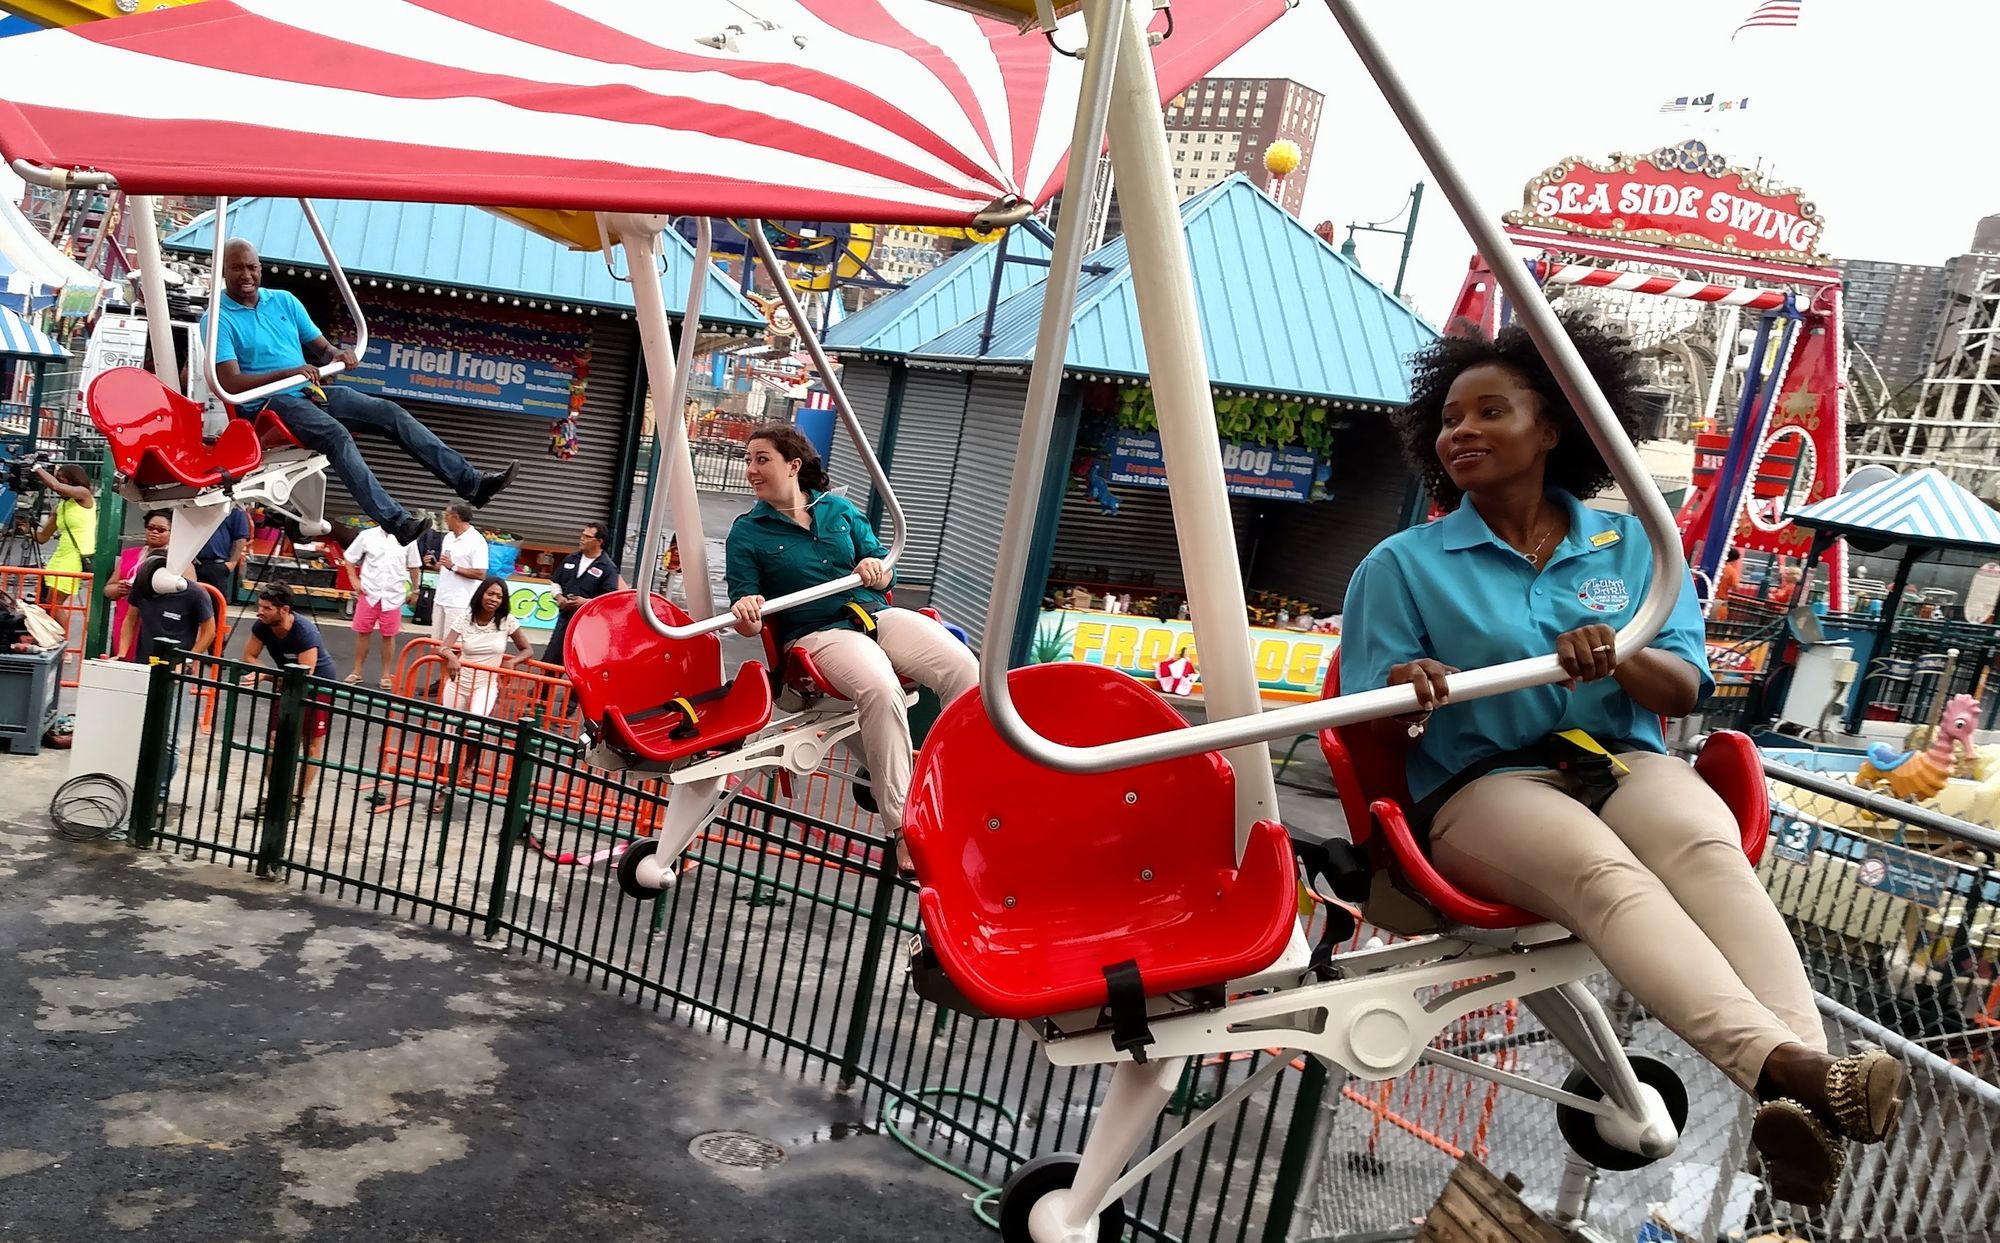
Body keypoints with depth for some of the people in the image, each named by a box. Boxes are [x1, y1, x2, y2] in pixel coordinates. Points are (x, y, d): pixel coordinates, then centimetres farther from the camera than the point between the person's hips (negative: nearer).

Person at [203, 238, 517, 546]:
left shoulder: (283, 300, 16)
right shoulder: (218, 319, -2)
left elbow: (322, 348, 17)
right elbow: (231, 383, -13)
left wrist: (336, 354, -8)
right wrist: (288, 373, -25)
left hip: (310, 392, 6)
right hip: (269, 403, -6)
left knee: (391, 413, -12)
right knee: (336, 434, -34)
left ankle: (470, 482, -19)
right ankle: (396, 521, -48)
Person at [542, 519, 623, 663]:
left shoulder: (608, 567, -11)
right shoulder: (570, 559, 9)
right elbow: (556, 582, 20)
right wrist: (559, 597, 0)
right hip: (565, 617, 6)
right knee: (550, 659, 9)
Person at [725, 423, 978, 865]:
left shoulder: (839, 509, 15)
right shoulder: (747, 531, 8)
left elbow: (885, 574, 17)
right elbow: (745, 609, 1)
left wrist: (876, 569, -7)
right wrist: (746, 612, -24)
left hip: (877, 615, 4)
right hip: (817, 633, -4)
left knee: (965, 669, -24)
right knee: (881, 689, -37)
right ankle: (901, 828, -31)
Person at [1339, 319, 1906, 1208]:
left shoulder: (1631, 545, 15)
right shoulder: (1403, 565, 7)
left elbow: (1685, 691, 5)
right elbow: (1369, 728, 1)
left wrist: (1622, 659, -19)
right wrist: (1406, 699, -25)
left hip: (1623, 763, 3)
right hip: (1482, 785, -2)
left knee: (1709, 852, -32)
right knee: (1602, 873, -35)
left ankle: (1802, 1099, -49)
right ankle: (1786, 1064, -54)